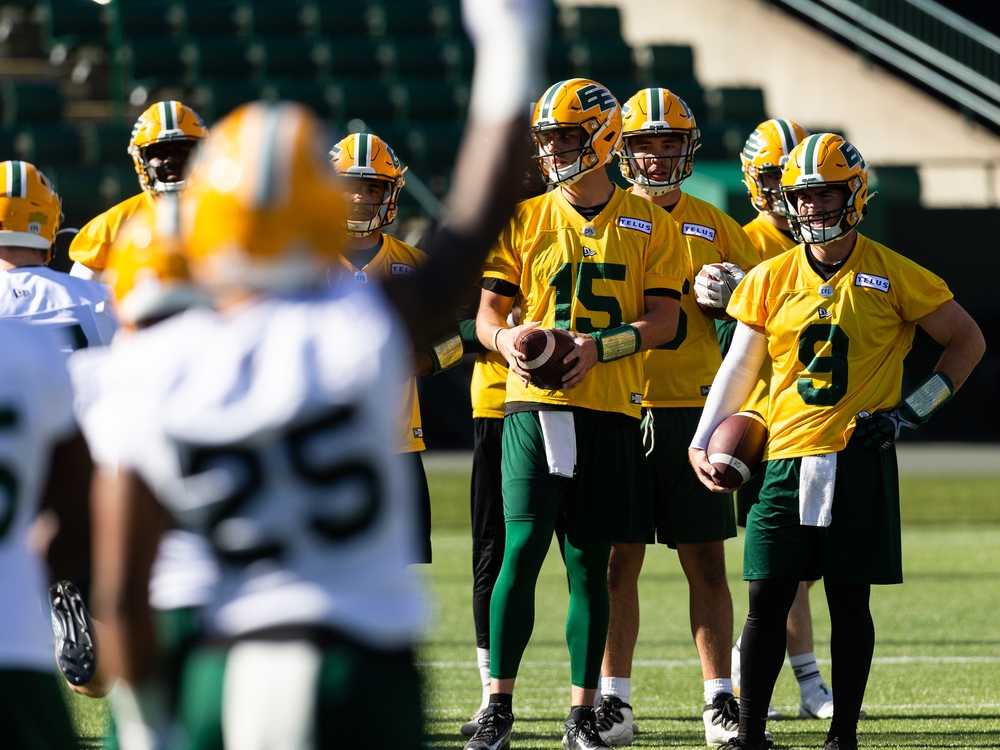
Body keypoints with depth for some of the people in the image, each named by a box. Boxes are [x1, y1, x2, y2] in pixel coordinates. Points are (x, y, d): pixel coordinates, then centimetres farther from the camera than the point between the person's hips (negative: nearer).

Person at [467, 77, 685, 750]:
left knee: (590, 564, 3)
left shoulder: (650, 226, 6)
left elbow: (664, 321, 1)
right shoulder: (524, 220, 8)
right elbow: (490, 311, 9)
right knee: (523, 549, -11)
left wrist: (599, 347, -15)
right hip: (536, 405, 0)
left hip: (611, 411, 0)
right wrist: (506, 337, -14)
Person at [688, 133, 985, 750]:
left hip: (860, 461, -2)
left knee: (850, 602, 3)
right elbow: (740, 367, 12)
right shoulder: (771, 280, 7)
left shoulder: (895, 277, -1)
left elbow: (968, 341, 5)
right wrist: (702, 441, 2)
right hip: (786, 460, 2)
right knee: (767, 599, 1)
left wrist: (910, 413, -2)